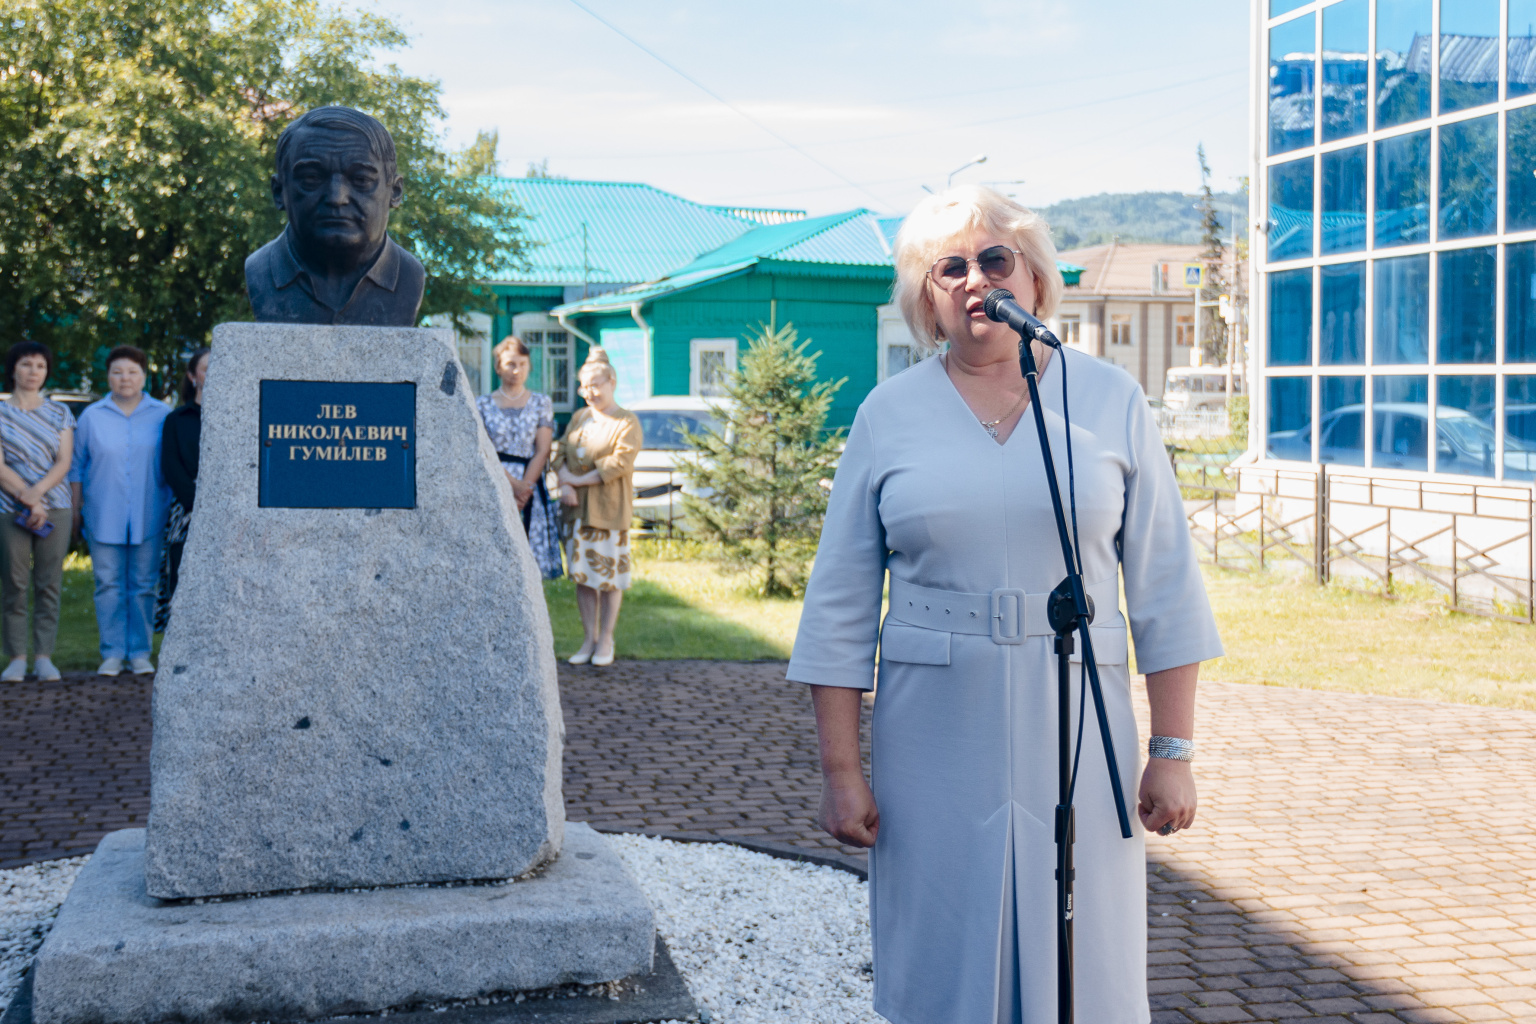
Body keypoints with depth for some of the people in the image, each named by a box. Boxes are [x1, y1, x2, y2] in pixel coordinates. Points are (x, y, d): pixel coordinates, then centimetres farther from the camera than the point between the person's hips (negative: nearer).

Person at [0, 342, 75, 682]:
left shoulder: (59, 413, 12)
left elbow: (64, 462, 3)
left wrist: (37, 491, -13)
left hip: (55, 506, 2)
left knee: (49, 584, -1)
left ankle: (44, 657, 2)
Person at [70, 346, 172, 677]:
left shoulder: (162, 415, 5)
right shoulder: (92, 416, 8)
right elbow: (77, 466, 11)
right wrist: (76, 510, 7)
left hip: (148, 516, -1)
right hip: (103, 516, 1)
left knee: (143, 585, 2)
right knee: (109, 585, 1)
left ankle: (140, 653, 9)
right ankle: (112, 653, 7)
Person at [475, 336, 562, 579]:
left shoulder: (541, 403, 10)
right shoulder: (482, 405, 7)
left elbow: (542, 451, 2)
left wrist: (525, 487, -10)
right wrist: (512, 484, -12)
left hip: (531, 488, 1)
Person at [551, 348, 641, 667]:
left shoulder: (627, 422, -4)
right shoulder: (580, 417, 14)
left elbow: (620, 463, -14)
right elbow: (562, 453, 10)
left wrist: (579, 480, -13)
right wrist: (565, 484, -10)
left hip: (609, 509, -5)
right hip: (576, 508, 5)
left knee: (609, 575, 0)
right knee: (582, 575, 7)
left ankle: (605, 641, 12)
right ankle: (589, 639, 16)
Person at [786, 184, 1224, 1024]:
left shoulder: (1111, 401, 4)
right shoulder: (889, 414, 3)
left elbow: (1165, 591, 4)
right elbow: (840, 607, 4)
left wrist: (1172, 752, -1)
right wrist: (840, 768, -1)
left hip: (1077, 734, 0)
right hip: (933, 746, 0)